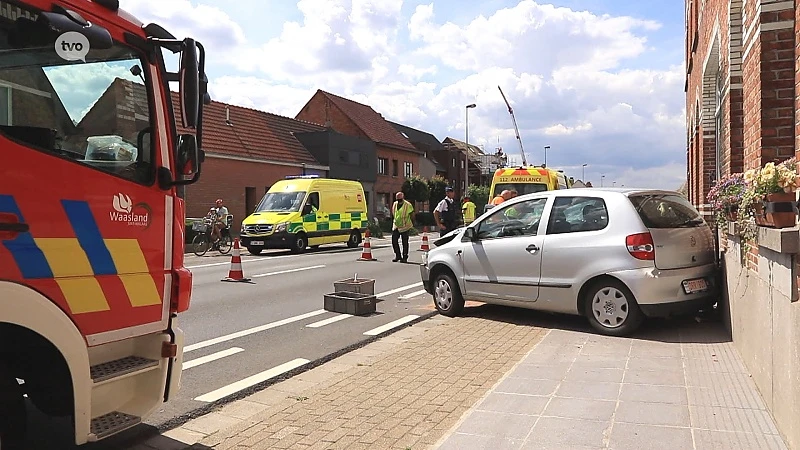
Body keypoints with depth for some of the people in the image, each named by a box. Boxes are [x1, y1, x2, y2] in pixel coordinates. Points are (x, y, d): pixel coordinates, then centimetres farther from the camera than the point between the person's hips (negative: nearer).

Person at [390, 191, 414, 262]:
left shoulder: (408, 205, -9)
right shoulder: (395, 204, 8)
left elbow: (412, 215, -3)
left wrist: (412, 225, -3)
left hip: (405, 227, -5)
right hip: (396, 226, 5)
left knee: (405, 242, 1)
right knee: (394, 241, 2)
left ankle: (405, 257, 10)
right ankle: (398, 256, 15)